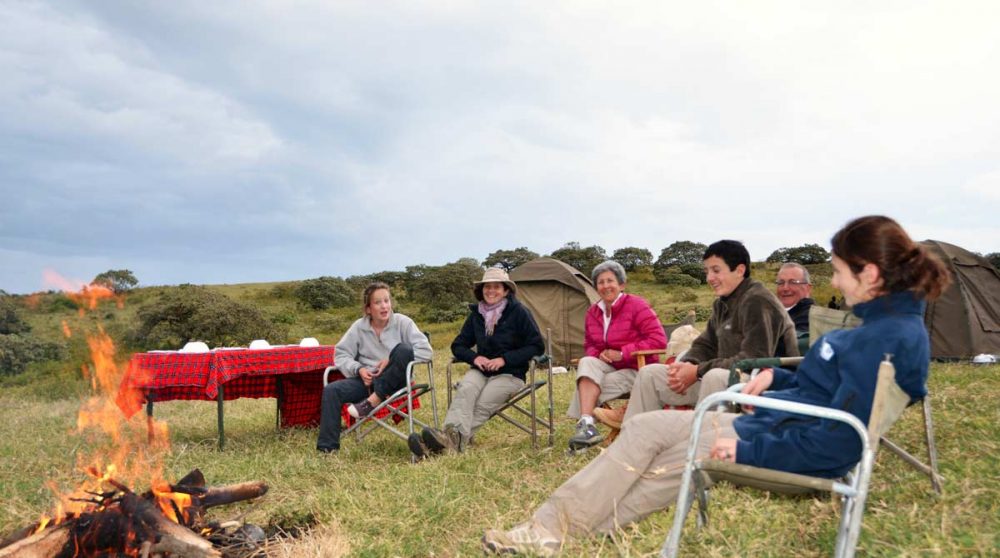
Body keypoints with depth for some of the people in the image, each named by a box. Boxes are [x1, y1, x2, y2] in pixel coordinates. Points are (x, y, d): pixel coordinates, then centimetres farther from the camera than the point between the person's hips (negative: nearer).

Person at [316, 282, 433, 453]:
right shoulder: (359, 327, 5)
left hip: (395, 382, -3)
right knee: (331, 390, -22)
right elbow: (341, 354, 6)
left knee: (403, 349, -31)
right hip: (367, 380, 3)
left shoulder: (402, 322, -3)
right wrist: (358, 369, -14)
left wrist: (391, 361, -18)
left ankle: (372, 401, -26)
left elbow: (426, 350, -12)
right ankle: (328, 448, -18)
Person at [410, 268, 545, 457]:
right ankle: (452, 435, -52)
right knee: (465, 389, -32)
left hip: (510, 373, -3)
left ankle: (453, 440, -45)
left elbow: (537, 346, -5)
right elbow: (458, 345, 16)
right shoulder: (476, 314, 10)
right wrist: (474, 357, -6)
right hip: (481, 369, 3)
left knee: (482, 405, -30)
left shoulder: (518, 312, -4)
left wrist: (505, 359, -14)